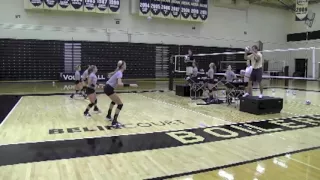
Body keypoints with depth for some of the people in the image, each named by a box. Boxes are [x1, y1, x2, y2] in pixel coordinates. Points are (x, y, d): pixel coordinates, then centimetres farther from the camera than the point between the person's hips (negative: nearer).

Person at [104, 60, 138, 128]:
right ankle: (114, 122, -13)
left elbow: (110, 74, 28)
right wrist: (130, 85, -37)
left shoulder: (118, 71, 9)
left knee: (114, 101, 32)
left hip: (107, 88, 10)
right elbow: (119, 83, -36)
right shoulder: (119, 73, -18)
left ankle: (108, 115, 45)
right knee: (120, 104, -11)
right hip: (109, 89, -10)